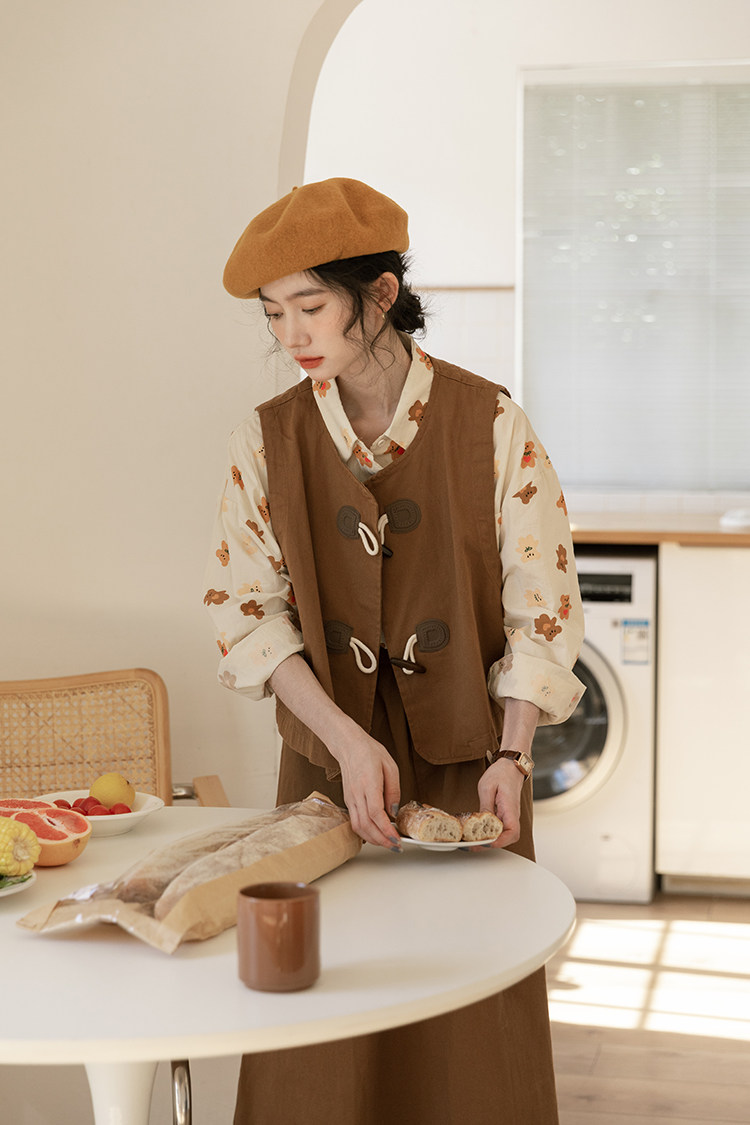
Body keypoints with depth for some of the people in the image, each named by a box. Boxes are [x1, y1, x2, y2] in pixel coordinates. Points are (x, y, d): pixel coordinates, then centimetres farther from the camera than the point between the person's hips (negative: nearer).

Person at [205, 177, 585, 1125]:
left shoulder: (490, 424, -6)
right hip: (327, 763, 1)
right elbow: (245, 611, -2)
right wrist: (349, 739, -14)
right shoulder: (266, 441, 0)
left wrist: (511, 755, -15)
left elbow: (542, 601, -3)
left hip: (466, 763, -1)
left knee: (471, 1040, 4)